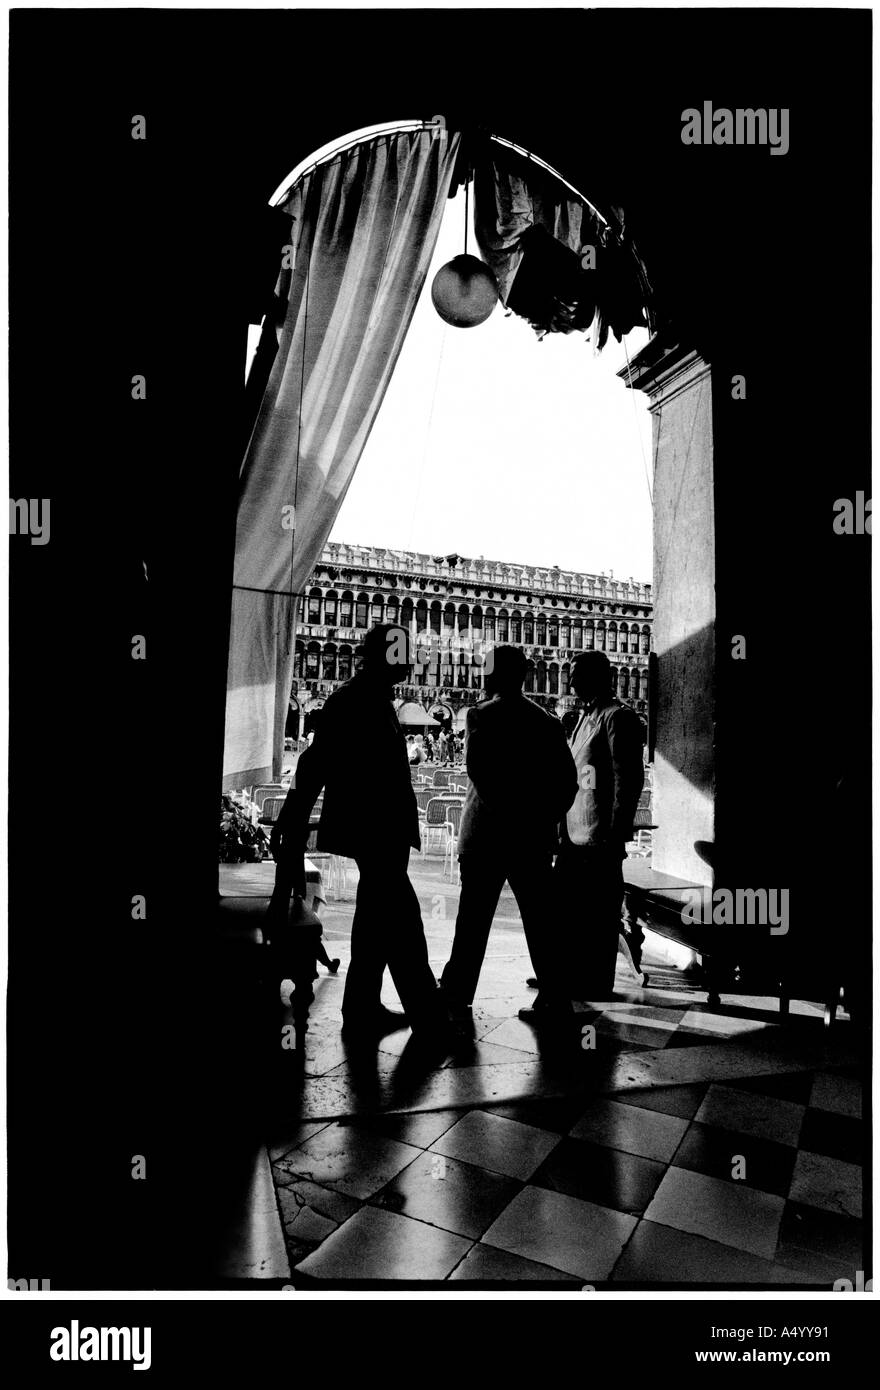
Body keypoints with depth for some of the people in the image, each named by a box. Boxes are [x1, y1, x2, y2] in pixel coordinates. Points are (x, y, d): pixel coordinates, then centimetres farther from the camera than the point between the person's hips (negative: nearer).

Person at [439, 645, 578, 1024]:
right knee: (539, 919, 10)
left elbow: (477, 769, -19)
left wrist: (502, 811, -9)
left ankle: (456, 992, 17)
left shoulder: (481, 715, -6)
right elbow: (568, 780, 3)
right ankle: (553, 997, 10)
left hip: (486, 836, -4)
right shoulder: (547, 722, 7)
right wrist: (543, 819, 7)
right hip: (535, 839, 4)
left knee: (473, 919, 6)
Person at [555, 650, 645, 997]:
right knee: (563, 912, 15)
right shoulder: (585, 718, 18)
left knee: (597, 923, 1)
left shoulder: (618, 717, -9)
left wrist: (615, 838, -18)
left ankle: (595, 991, 12)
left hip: (599, 842, -9)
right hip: (575, 838, 9)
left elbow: (628, 780, -14)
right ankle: (568, 983, 28)